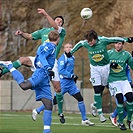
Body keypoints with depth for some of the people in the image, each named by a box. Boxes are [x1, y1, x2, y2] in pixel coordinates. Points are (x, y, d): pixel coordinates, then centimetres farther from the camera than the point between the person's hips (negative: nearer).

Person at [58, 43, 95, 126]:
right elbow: (60, 71, -20)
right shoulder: (62, 58, -11)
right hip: (63, 82, -7)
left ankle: (84, 119, 8)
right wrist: (71, 75, -20)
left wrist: (74, 77, 16)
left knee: (80, 99, 1)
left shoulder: (72, 58, 14)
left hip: (71, 82, 7)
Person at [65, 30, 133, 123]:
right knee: (97, 90, -9)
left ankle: (95, 105, 37)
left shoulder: (103, 41, -20)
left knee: (101, 89, 11)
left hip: (105, 67, 0)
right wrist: (71, 52, 17)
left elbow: (115, 39, -6)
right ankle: (100, 113, -6)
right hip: (94, 68, 0)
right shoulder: (85, 43, -15)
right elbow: (79, 44, 7)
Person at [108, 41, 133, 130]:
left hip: (123, 79, 2)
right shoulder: (109, 53, 2)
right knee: (120, 99, -15)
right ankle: (121, 122, -3)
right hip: (113, 80, -2)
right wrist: (110, 64, -11)